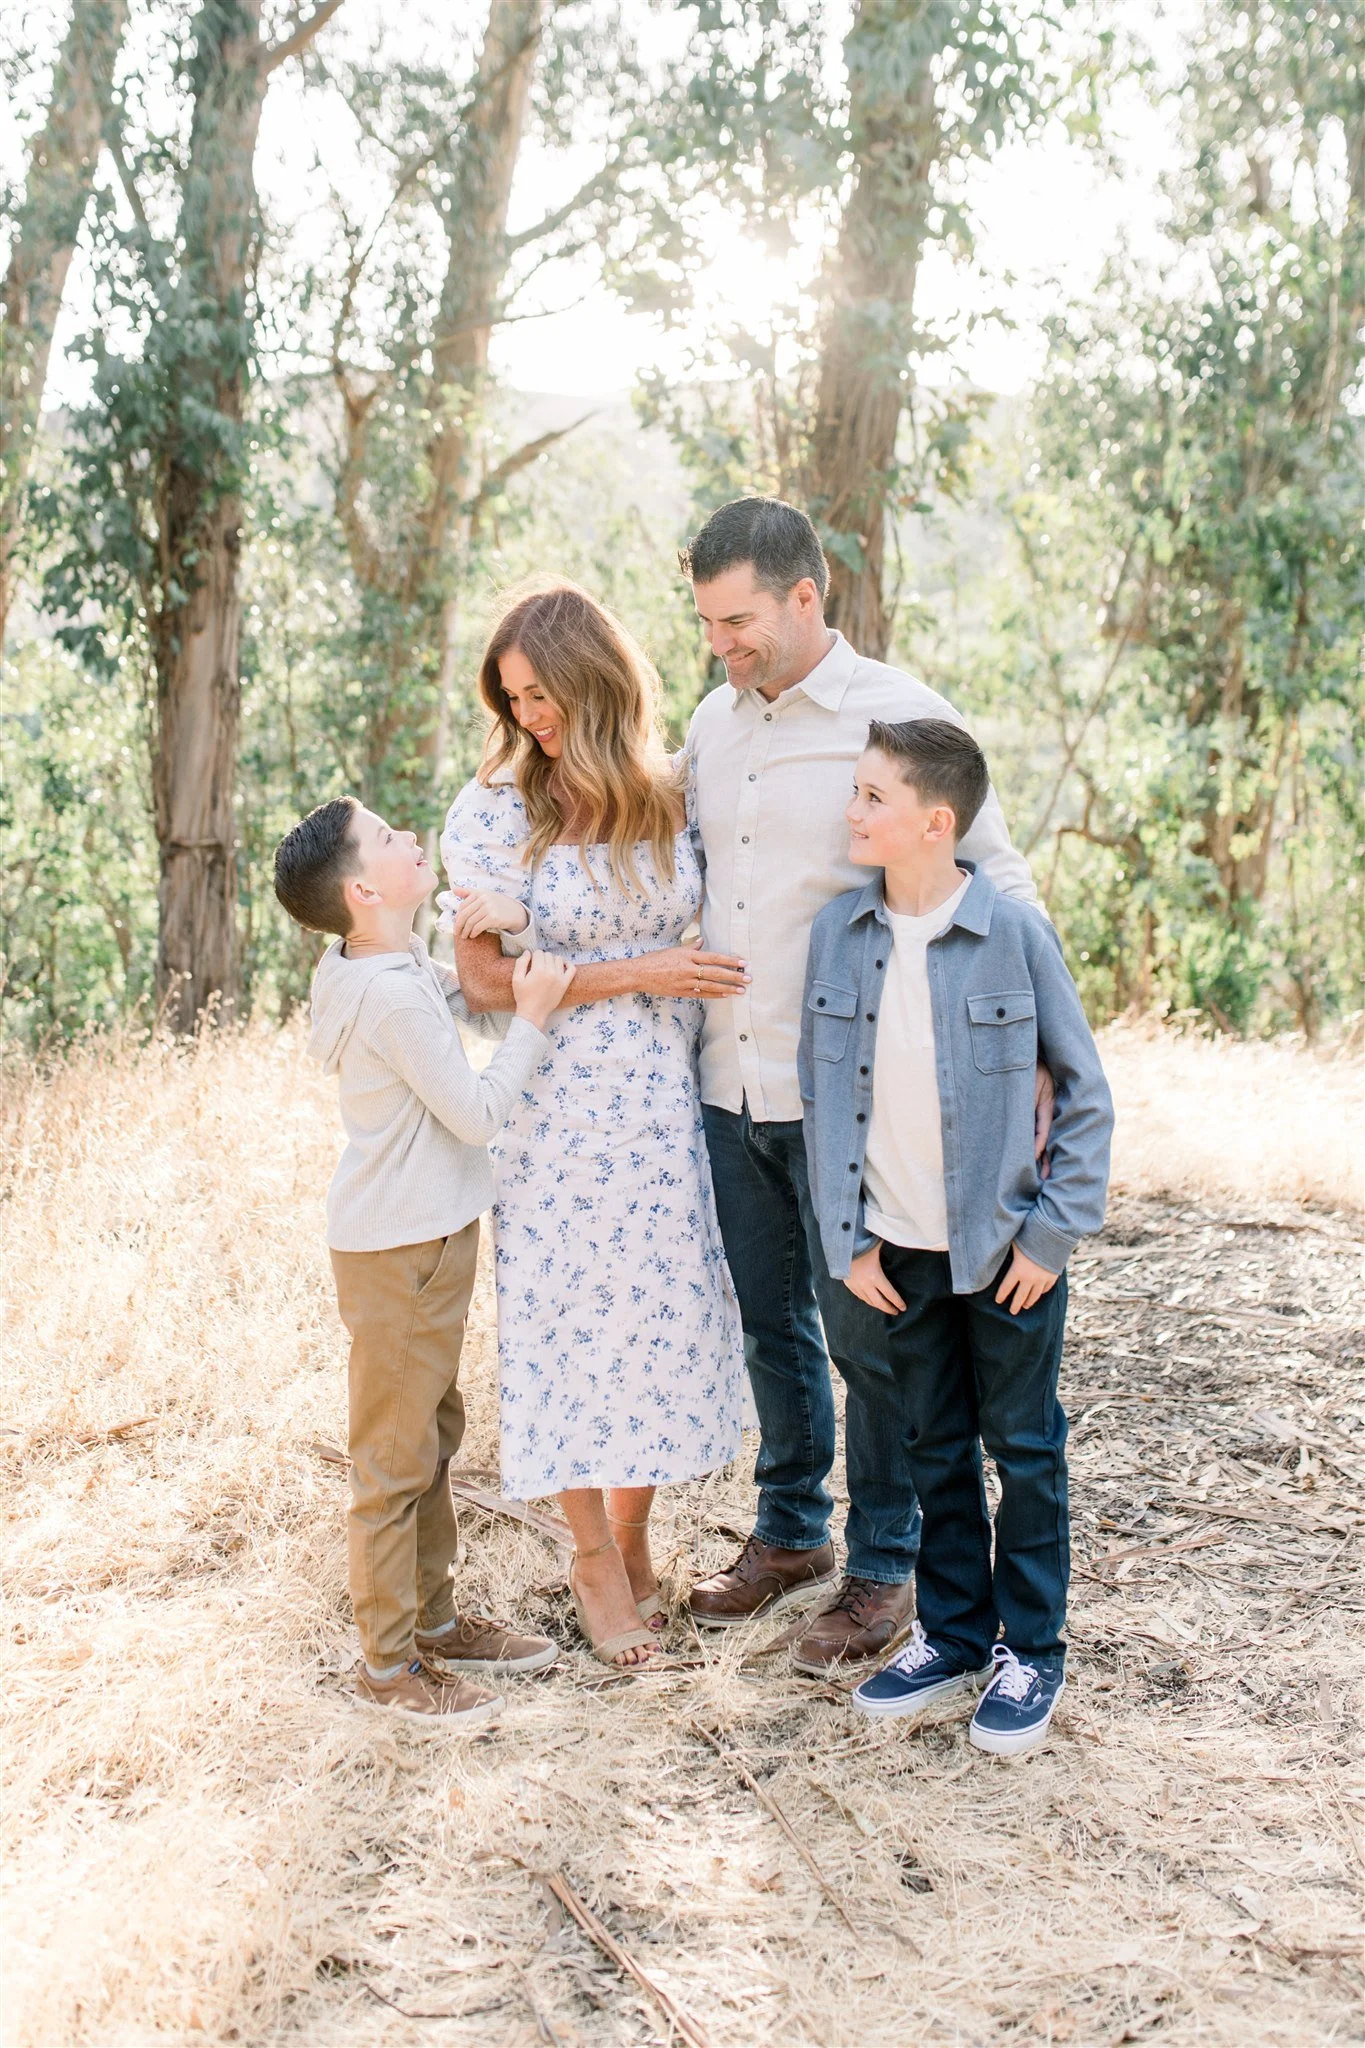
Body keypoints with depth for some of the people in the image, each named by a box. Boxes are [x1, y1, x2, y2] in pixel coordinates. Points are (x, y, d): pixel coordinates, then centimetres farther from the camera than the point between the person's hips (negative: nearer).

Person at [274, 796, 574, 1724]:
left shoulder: (399, 970, 6)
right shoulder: (394, 997, -24)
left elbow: (453, 992, 27)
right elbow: (476, 1114, -21)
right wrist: (532, 1020, -13)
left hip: (427, 1236, 10)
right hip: (400, 1250, -10)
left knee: (435, 1435, 20)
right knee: (396, 1458, 1)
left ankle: (435, 1620, 33)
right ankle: (388, 1661, 12)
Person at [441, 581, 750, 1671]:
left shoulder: (673, 797, 0)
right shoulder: (493, 809, -7)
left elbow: (719, 938, 13)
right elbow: (486, 981, -10)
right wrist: (640, 974, -14)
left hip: (665, 1107, 2)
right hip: (555, 1106, -2)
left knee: (663, 1315, 7)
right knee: (568, 1317, 6)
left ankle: (633, 1530, 29)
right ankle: (592, 1553, 25)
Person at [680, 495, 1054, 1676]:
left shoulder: (898, 717, -10)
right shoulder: (715, 722, 9)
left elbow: (1001, 880, -8)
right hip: (730, 1085, 6)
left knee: (867, 1340, 4)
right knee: (772, 1326, 17)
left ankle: (885, 1568, 20)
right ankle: (791, 1536, 34)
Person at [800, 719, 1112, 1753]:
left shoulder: (1013, 933, -13)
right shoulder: (839, 932, -3)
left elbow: (1086, 1092, -6)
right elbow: (821, 1095, 5)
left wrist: (1054, 1231, -9)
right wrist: (848, 1239, 1)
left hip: (1008, 1249, -3)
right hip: (898, 1251, 4)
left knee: (1024, 1448, 9)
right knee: (935, 1451, 15)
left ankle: (1031, 1650, 23)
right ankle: (954, 1634, 31)